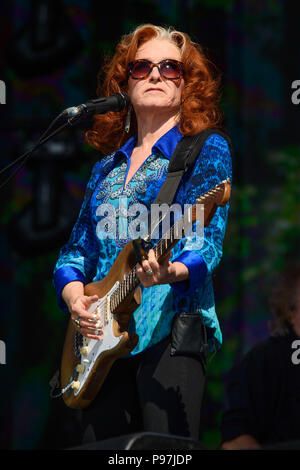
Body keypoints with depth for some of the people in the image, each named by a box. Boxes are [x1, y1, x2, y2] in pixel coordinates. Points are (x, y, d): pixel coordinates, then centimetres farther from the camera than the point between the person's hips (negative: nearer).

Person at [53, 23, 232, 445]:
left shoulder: (205, 149, 3)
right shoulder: (107, 166, 21)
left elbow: (207, 239, -9)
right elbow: (76, 247, 20)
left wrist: (171, 272, -30)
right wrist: (73, 292, -2)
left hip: (170, 326, -6)